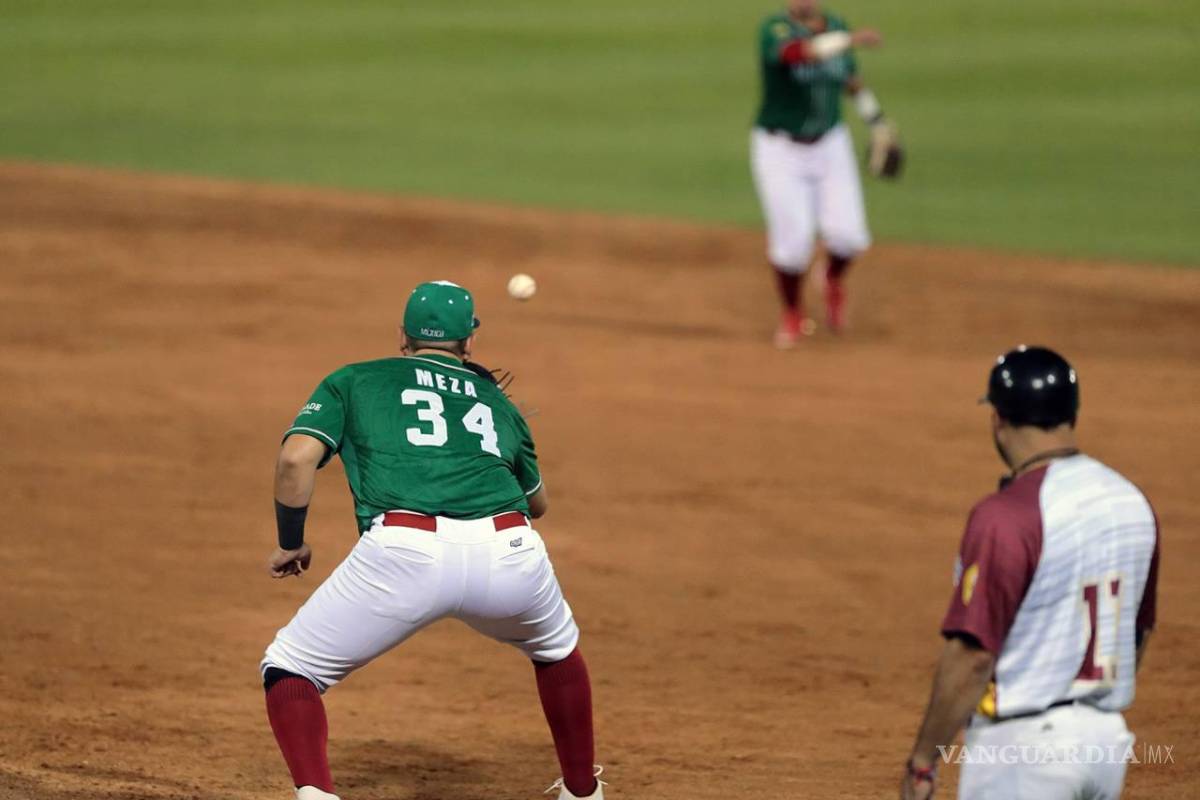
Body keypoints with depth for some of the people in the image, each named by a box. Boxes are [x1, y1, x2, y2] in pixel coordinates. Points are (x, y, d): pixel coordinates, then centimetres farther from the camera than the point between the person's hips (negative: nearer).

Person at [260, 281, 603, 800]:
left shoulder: (352, 381, 24)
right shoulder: (496, 401, 32)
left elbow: (297, 457, 7)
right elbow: (537, 502, 46)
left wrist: (290, 543, 21)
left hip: (404, 553, -3)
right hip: (508, 554, 3)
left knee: (289, 671, 12)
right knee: (556, 649, 36)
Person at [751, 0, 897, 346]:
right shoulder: (774, 29, -17)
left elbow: (851, 77, 17)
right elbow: (796, 52, -40)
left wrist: (877, 121, 19)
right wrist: (849, 40, -51)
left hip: (831, 147, 4)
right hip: (779, 149, -4)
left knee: (847, 233, -10)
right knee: (793, 237, -6)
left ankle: (834, 279, 25)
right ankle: (792, 315, 21)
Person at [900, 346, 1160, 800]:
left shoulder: (1006, 517, -18)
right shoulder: (1132, 504, 5)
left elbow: (972, 656, -20)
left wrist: (921, 762, -12)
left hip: (1023, 745, -8)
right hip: (1108, 740, 8)